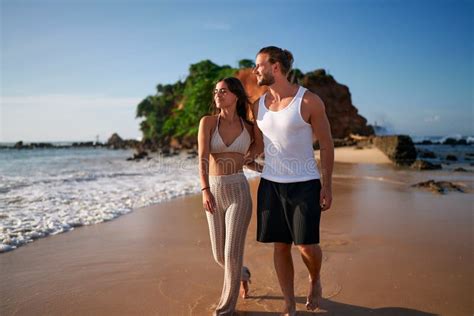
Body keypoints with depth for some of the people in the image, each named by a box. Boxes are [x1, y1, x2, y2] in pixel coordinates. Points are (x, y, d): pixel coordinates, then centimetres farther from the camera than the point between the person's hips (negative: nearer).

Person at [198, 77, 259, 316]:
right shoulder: (207, 122, -1)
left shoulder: (248, 128, 3)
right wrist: (205, 191, -26)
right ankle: (242, 274, 46)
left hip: (239, 191, -1)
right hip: (214, 191, 2)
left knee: (232, 254, -7)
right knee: (219, 256, 11)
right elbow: (203, 157, -15)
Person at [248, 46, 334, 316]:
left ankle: (315, 280, 29)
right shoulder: (258, 105, 6)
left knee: (307, 245, -6)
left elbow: (326, 144, -4)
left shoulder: (309, 101, -8)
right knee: (280, 246, 6)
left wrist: (327, 185, -7)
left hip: (305, 184, -4)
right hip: (271, 183, 4)